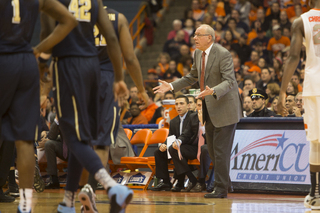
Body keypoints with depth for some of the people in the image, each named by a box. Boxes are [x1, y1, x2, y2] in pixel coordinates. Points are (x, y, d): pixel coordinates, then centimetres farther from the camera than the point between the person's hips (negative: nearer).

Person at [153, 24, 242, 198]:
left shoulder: (223, 54, -18)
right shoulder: (198, 53, 7)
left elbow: (229, 81, -24)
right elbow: (193, 77, 21)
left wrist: (213, 91, -41)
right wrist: (171, 86, 12)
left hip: (225, 108, -9)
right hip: (209, 108, 9)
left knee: (220, 149, -8)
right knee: (212, 150, 12)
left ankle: (221, 189, -1)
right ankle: (223, 182, 23)